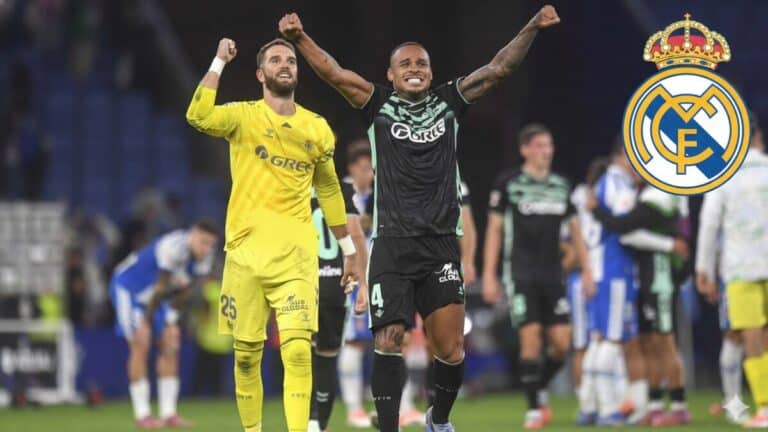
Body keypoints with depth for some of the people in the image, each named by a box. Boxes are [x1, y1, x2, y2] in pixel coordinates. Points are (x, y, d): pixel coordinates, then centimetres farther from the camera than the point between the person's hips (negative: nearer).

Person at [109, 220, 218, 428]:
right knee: (141, 344, -16)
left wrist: (172, 319, 3)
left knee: (170, 344, 1)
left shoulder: (204, 258, -8)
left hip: (152, 295, 8)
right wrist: (146, 320, -16)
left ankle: (168, 414, 4)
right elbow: (161, 287, -25)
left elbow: (184, 291, 4)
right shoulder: (174, 247, -35)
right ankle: (142, 415, -14)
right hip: (128, 287, -8)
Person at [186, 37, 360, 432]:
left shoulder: (317, 129, 9)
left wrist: (348, 249, 22)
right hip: (246, 252, -1)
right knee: (246, 354, 5)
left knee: (298, 351, -13)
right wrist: (219, 62, -17)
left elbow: (329, 190, 21)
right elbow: (198, 117, -22)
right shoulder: (244, 117, 0)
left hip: (297, 255, 1)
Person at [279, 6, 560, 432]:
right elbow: (333, 73, -5)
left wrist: (531, 29, -3)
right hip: (392, 244, -2)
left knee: (451, 348, 3)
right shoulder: (379, 105, 5)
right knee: (388, 341, -10)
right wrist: (300, 38, -20)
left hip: (441, 244, 2)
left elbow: (497, 69, 8)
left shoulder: (447, 102, 10)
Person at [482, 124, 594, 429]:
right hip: (521, 274, -4)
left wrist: (586, 270, 11)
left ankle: (539, 389, 21)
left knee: (562, 343, -4)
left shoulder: (561, 185, 12)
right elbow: (494, 229, 1)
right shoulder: (508, 183, 0)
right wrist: (489, 275, -4)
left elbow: (574, 229, 18)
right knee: (531, 340, -10)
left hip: (552, 275, 4)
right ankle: (533, 407, 0)